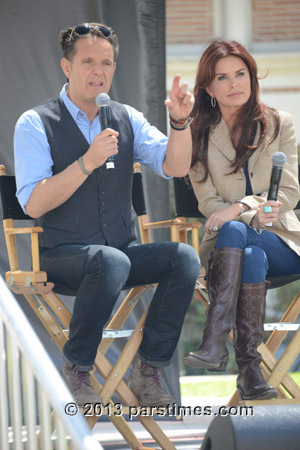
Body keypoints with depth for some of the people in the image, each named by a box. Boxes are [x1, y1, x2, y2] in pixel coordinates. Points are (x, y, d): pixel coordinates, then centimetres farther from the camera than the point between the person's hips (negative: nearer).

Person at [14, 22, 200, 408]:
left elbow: (175, 167, 0)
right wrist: (88, 162, -22)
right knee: (111, 261, -38)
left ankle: (147, 372, -16)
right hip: (63, 256, -5)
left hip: (123, 250, 5)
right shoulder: (36, 124, -3)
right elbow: (33, 204, -13)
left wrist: (180, 121, -17)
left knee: (184, 256, -23)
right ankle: (76, 372, -21)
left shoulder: (127, 119, 12)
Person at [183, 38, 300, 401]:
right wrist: (257, 213, -19)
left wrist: (240, 208, -19)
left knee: (233, 231, -34)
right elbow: (208, 203, 1)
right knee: (252, 257, -36)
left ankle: (215, 343, -47)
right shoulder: (199, 135, 6)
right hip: (226, 242, 1)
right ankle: (249, 367, -45)